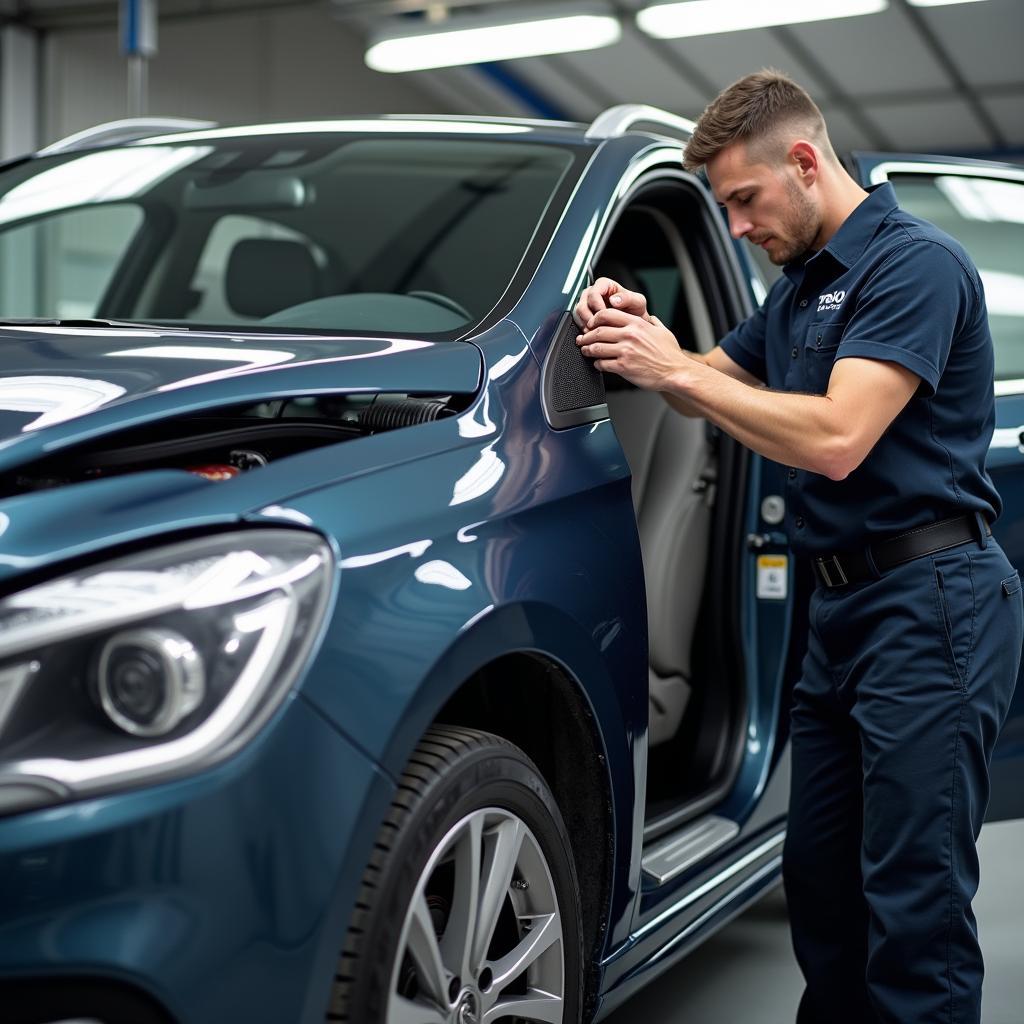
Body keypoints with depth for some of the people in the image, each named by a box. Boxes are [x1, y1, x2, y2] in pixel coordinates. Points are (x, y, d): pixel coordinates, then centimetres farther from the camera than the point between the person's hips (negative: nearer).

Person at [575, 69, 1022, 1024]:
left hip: (929, 602, -9)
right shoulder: (800, 284, 17)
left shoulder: (914, 264, -13)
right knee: (819, 875, 16)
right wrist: (643, 335, 5)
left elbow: (835, 439, -24)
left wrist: (672, 366, -17)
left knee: (914, 894, -6)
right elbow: (716, 388, 27)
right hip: (842, 604, 10)